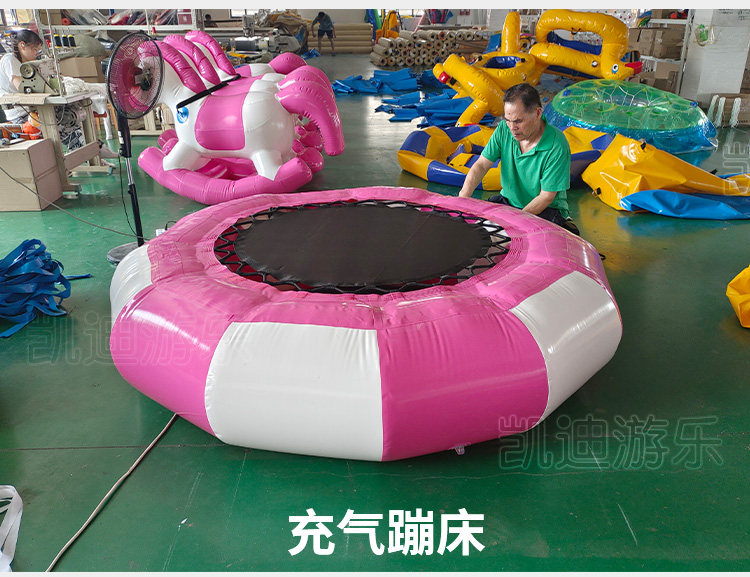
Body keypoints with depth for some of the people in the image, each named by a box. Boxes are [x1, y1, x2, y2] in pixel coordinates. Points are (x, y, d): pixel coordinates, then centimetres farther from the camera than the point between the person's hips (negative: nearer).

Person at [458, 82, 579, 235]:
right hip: (507, 200, 4)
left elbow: (546, 197, -20)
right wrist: (463, 196, -25)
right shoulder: (504, 129, -7)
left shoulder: (557, 145, -22)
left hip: (546, 210, -4)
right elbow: (481, 165, -7)